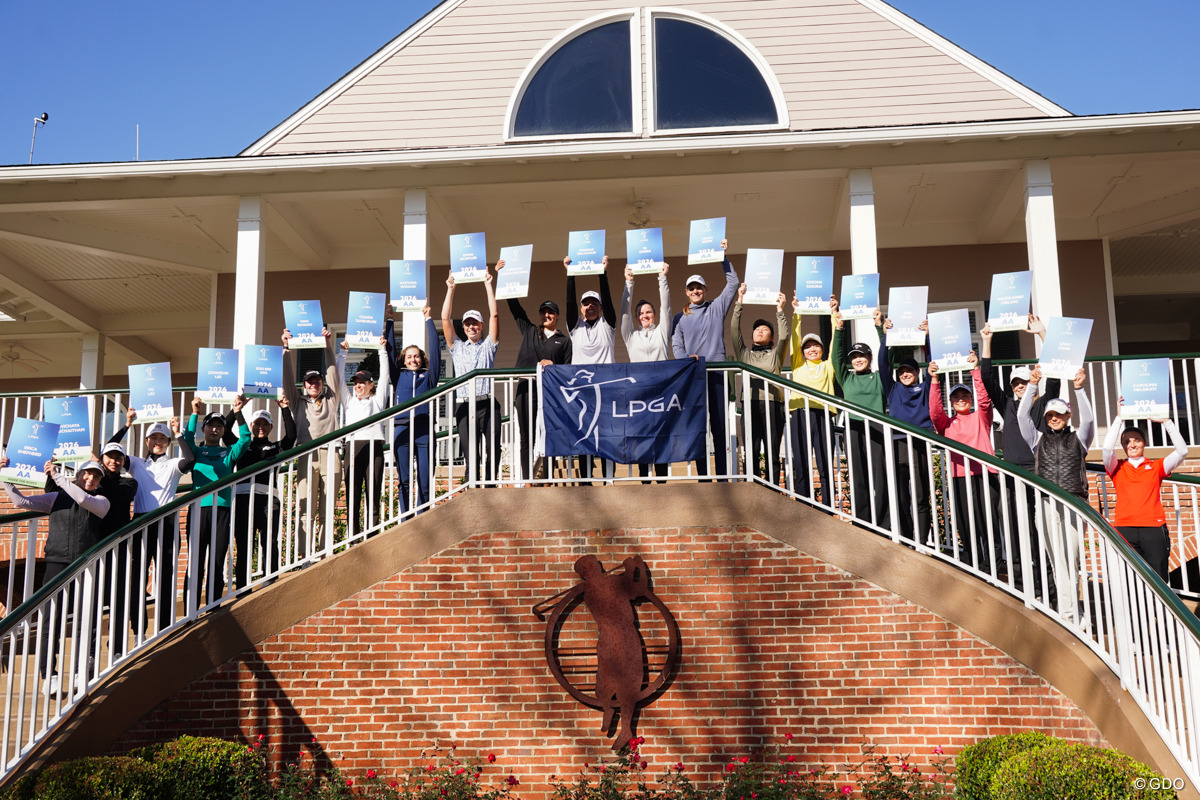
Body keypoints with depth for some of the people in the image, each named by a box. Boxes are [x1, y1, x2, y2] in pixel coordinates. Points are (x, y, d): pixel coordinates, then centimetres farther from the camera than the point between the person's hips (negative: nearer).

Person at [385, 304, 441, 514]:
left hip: (424, 428, -1)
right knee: (405, 481, 1)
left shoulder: (429, 376, 14)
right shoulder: (400, 376, 16)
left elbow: (435, 349, 10)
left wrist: (428, 320, 9)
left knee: (424, 481, -2)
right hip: (402, 428, 1)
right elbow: (390, 349, 17)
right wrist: (390, 321, 17)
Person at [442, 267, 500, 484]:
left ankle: (489, 485, 8)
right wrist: (450, 289, 11)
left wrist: (488, 285, 6)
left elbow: (494, 315, 6)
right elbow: (445, 319, 11)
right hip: (464, 405, 1)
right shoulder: (457, 347, 17)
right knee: (471, 454, -3)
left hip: (487, 403, -1)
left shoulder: (488, 346, 13)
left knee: (494, 449, -6)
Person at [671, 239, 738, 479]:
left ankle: (722, 477, -2)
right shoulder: (680, 318, 14)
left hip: (716, 372, -1)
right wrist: (686, 359, -13)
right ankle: (703, 477, 4)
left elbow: (733, 283, 8)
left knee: (719, 426, -3)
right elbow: (676, 346, 8)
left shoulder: (716, 308, 12)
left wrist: (724, 256, 4)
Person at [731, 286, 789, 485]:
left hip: (772, 403, 0)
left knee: (772, 453, -2)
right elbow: (734, 330, 10)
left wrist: (779, 311, -2)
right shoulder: (744, 353, 20)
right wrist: (739, 303, 5)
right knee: (751, 452, -6)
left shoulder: (775, 355, 18)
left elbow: (784, 336, 2)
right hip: (750, 403, 0)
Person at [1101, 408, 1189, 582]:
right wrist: (1119, 418, -3)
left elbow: (1182, 451, 3)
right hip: (1124, 530, -1)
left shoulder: (1156, 467, 15)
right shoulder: (1118, 468, 13)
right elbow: (1107, 448, -5)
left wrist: (1166, 422, -1)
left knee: (1159, 581, -1)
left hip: (1154, 529, 1)